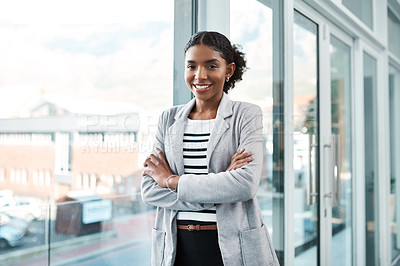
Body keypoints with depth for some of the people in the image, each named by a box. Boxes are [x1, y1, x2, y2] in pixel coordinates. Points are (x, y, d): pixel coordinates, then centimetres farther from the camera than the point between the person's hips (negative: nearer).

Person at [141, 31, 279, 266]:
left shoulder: (247, 115, -4)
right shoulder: (169, 119, 5)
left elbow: (246, 184, -18)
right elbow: (149, 190, -4)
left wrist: (172, 181, -11)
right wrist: (221, 184, -15)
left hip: (233, 247, -2)